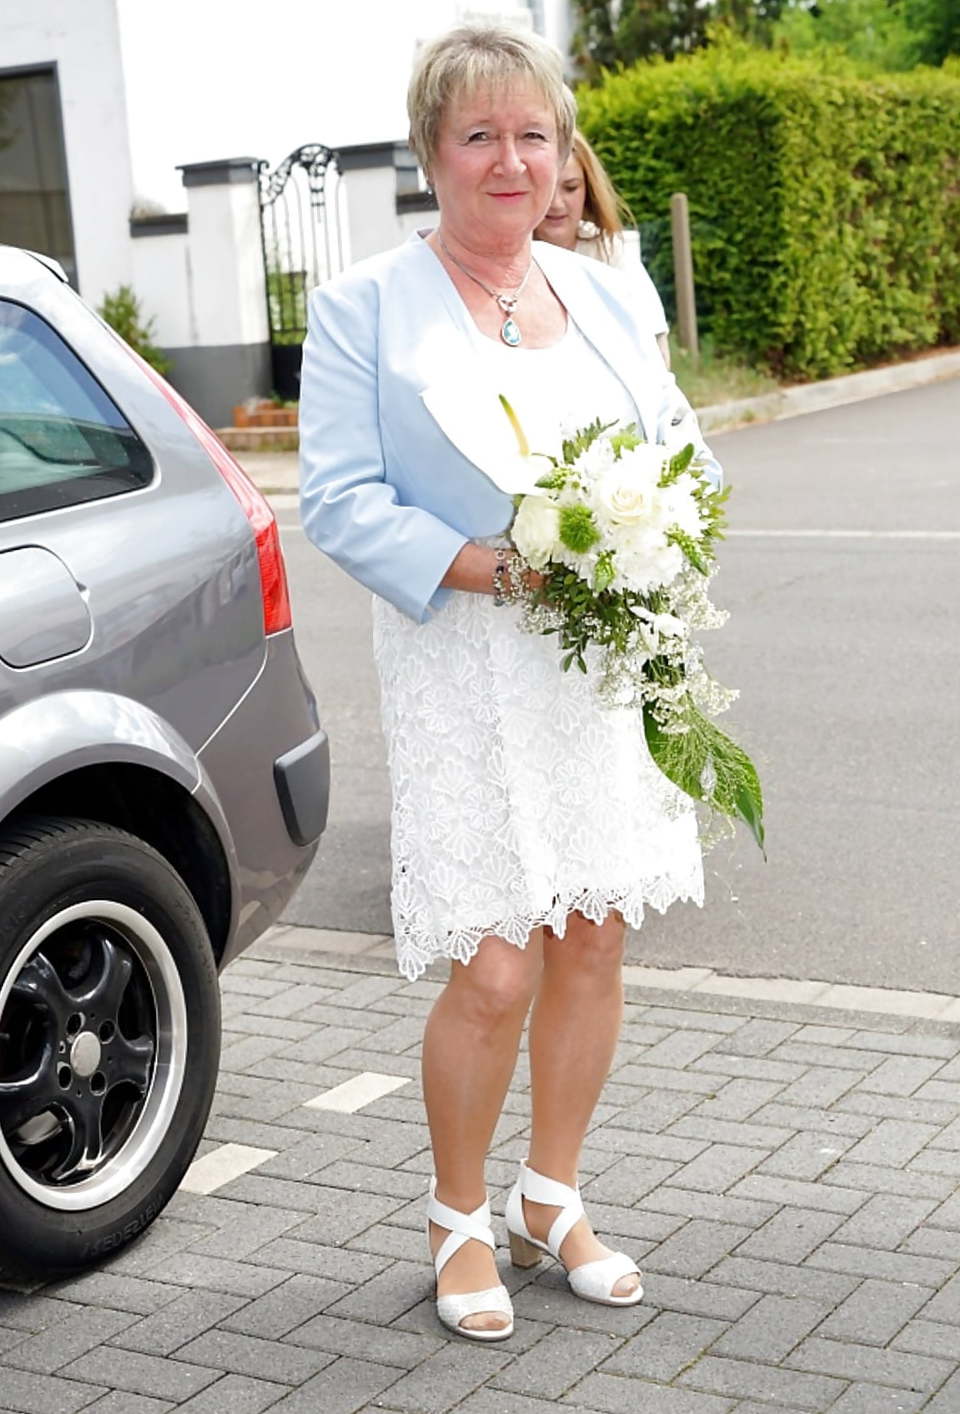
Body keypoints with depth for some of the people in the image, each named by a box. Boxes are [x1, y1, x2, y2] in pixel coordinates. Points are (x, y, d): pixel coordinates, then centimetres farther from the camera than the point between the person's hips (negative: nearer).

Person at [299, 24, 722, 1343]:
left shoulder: (601, 293, 13)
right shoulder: (363, 307, -2)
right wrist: (497, 569, -19)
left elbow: (678, 443, 15)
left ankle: (552, 1198, 27)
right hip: (465, 675, -5)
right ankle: (458, 1219, 17)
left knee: (592, 945, 7)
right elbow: (339, 501, -8)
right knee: (496, 972, -7)